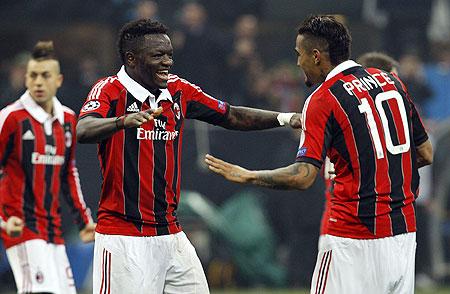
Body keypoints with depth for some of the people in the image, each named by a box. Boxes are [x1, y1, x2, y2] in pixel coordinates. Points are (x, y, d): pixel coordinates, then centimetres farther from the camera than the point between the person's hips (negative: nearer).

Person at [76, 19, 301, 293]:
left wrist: (286, 118, 9)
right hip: (124, 237, -7)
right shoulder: (111, 90, -8)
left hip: (171, 234, 7)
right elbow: (83, 131, -27)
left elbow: (231, 116, 19)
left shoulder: (179, 90, 10)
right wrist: (124, 121, -45)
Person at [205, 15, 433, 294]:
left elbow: (304, 176, -18)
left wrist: (247, 176, -7)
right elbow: (426, 154, 13)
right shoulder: (391, 81, 10)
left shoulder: (323, 99, -9)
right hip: (404, 233, 7)